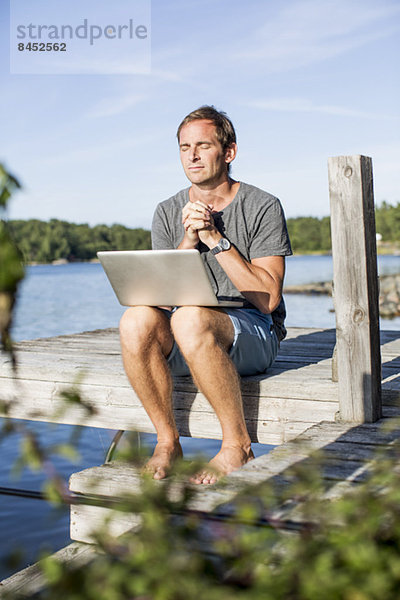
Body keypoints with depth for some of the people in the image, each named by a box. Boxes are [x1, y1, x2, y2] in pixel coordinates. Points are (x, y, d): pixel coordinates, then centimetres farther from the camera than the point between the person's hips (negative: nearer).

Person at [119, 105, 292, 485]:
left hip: (254, 331, -3)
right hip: (187, 343, 4)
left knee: (189, 318, -36)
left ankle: (237, 446, -20)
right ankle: (167, 442, -13)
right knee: (136, 320, -28)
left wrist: (215, 238, -14)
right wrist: (188, 240, -12)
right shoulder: (168, 213, 11)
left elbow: (268, 298, -11)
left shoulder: (263, 207, -2)